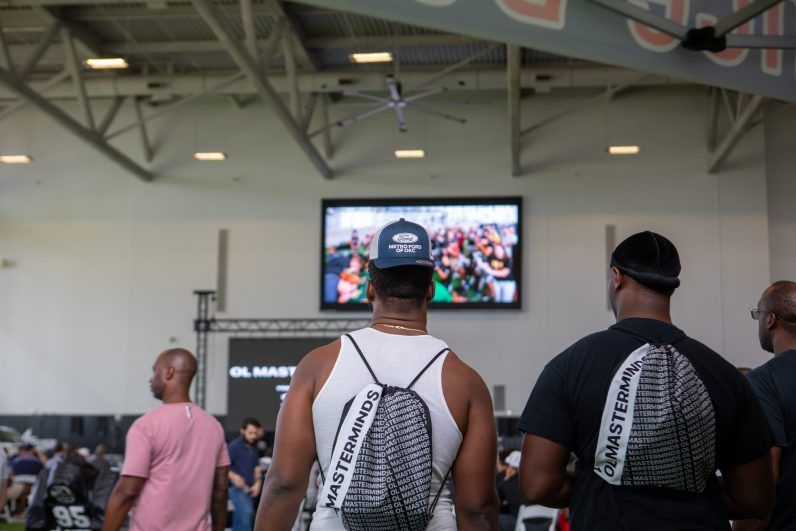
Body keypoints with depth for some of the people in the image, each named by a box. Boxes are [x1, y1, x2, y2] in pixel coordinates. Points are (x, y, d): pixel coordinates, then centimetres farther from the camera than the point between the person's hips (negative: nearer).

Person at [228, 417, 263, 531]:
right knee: (246, 512, -21)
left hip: (249, 488, 7)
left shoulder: (254, 448, 8)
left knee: (240, 517, 14)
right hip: (237, 488, -7)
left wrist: (257, 483, 1)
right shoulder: (234, 446, -13)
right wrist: (234, 477, -30)